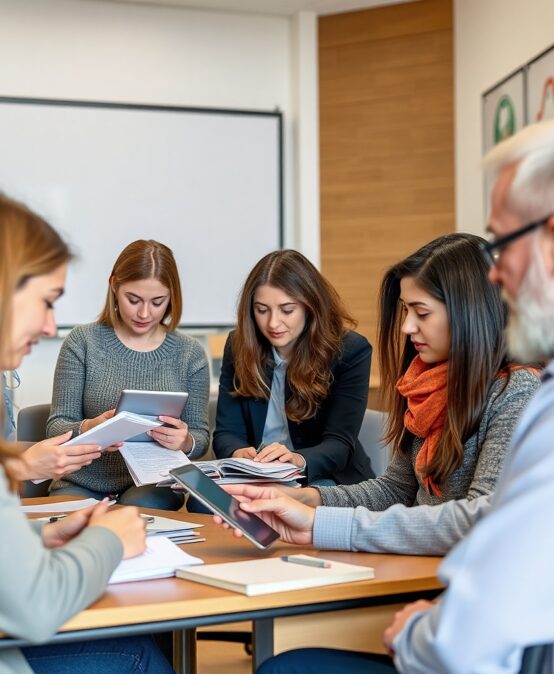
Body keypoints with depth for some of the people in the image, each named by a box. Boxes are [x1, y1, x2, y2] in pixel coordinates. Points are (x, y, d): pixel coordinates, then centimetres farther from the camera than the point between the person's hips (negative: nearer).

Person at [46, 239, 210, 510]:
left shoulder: (189, 353, 3)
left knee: (139, 508, -33)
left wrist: (185, 442, -19)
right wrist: (89, 429, -25)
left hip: (153, 484, 0)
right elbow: (56, 426, -1)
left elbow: (201, 437, 7)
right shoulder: (82, 342, 0)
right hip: (83, 483, 0)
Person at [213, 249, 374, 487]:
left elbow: (340, 444, -15)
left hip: (324, 478, -3)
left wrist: (298, 460, -38)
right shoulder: (239, 346, 2)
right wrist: (238, 454, -26)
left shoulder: (350, 351, -8)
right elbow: (227, 431, 0)